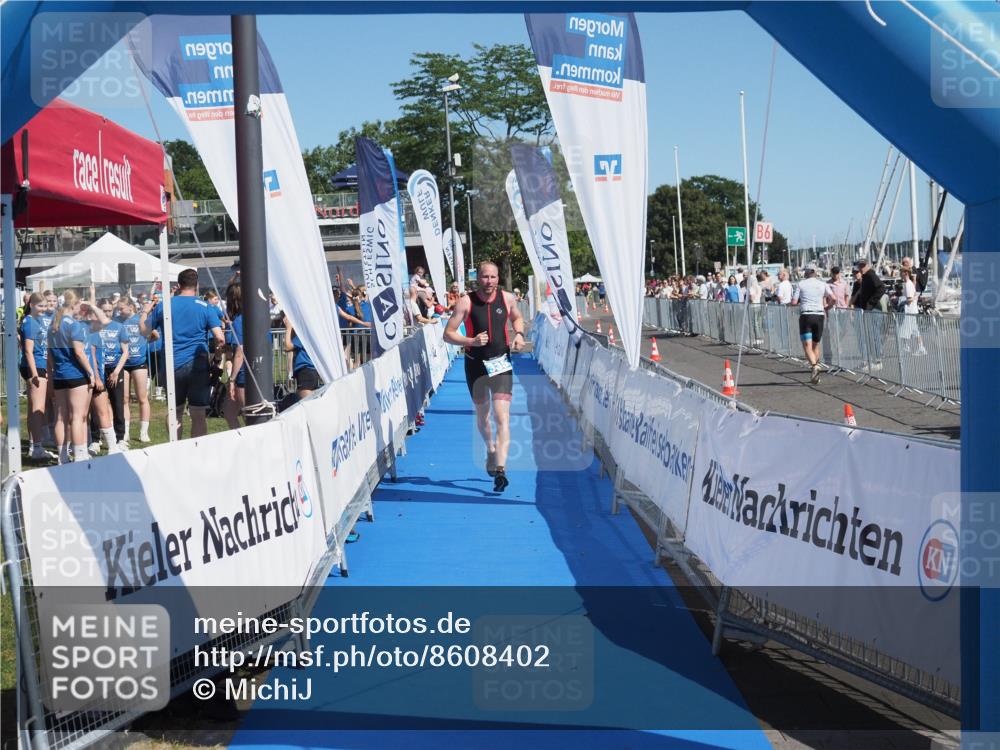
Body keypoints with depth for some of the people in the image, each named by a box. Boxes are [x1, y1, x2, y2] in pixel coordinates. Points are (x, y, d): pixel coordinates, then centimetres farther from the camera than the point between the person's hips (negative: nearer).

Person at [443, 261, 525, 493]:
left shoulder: (507, 298, -4)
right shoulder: (466, 302, -11)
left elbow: (517, 318, 19)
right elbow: (448, 333, -9)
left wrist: (519, 334, -1)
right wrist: (471, 341, -25)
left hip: (501, 363, -1)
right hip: (476, 364, 1)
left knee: (502, 416, -14)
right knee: (482, 414, 18)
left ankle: (500, 469, -20)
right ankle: (491, 450, 47)